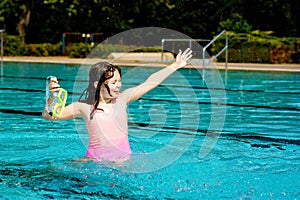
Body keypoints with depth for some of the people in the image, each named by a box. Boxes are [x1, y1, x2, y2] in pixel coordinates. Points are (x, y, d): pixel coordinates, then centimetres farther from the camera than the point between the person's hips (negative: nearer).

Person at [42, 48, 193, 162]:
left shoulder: (122, 99, 3)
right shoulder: (84, 107, -1)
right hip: (95, 160, 0)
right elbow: (49, 116, 0)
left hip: (123, 160, 0)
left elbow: (150, 83, 7)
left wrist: (176, 65, 9)